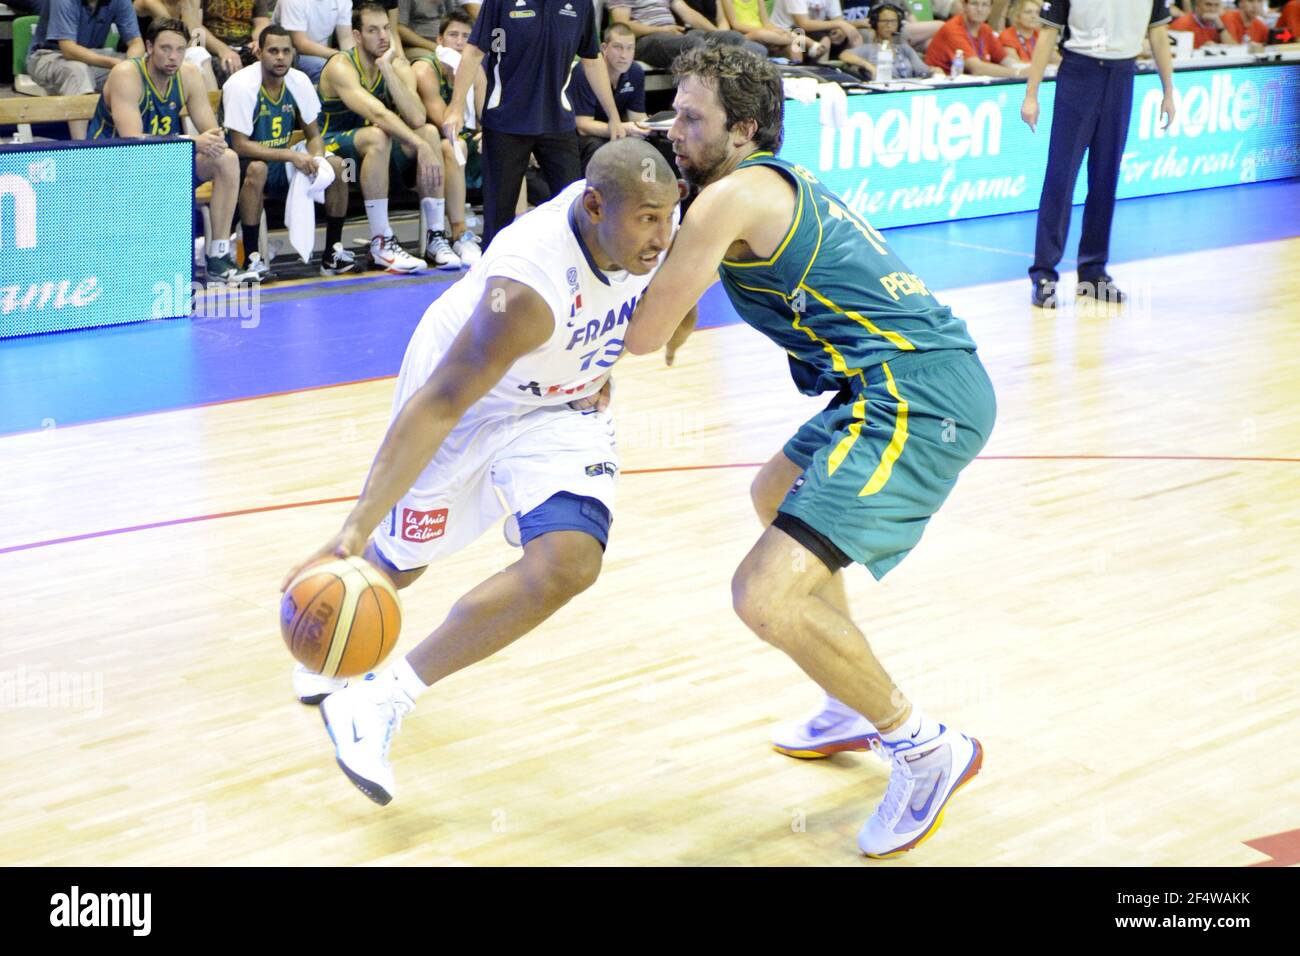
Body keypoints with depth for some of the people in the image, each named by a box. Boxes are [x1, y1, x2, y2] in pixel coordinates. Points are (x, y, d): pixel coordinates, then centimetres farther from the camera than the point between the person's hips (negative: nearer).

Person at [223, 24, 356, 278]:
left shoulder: (299, 81, -5)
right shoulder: (241, 85, -21)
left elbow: (314, 135, 3)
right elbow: (240, 146, -25)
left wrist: (316, 160, -21)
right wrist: (291, 156, -32)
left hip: (280, 164, 6)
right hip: (244, 163, -6)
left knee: (335, 164, -12)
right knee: (257, 169, -39)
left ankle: (333, 253, -2)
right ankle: (251, 258, -30)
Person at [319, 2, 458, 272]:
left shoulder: (397, 65, -2)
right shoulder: (341, 66, -18)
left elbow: (417, 118, -20)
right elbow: (378, 113, -34)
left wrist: (387, 69, -23)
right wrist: (421, 147, -42)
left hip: (376, 149, 6)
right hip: (331, 146, -6)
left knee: (429, 132, -18)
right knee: (377, 136, -35)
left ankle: (435, 237, -19)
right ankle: (381, 243, -33)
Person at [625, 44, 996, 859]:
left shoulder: (733, 196, -7)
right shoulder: (782, 183, 22)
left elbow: (645, 336, -2)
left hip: (918, 396, -11)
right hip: (928, 377, 11)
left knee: (766, 594, -18)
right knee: (777, 499, 32)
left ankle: (927, 750, -2)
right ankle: (863, 703, 38)